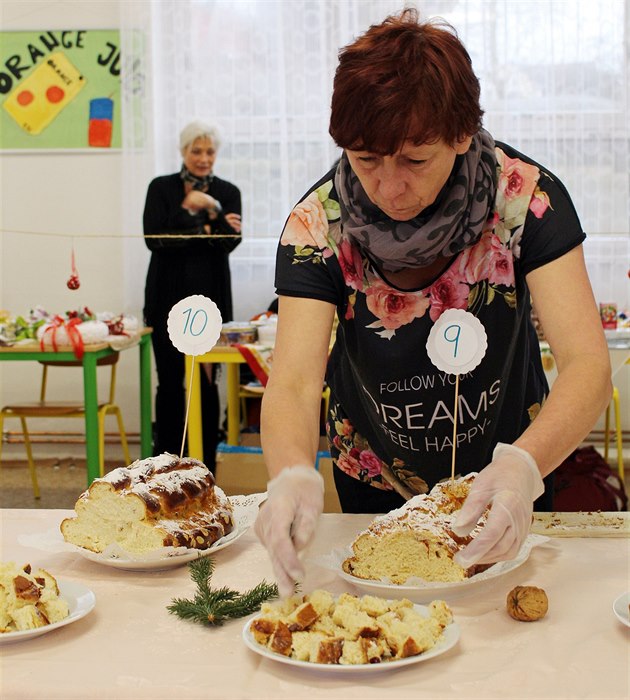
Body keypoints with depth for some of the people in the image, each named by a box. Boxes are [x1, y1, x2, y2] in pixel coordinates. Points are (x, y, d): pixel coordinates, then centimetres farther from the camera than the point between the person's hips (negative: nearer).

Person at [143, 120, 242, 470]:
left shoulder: (227, 192, 6)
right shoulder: (161, 188, 3)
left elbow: (229, 243, -5)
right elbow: (154, 239, -7)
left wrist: (215, 212, -23)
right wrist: (187, 210, -17)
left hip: (210, 297, 1)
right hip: (168, 297, 0)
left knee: (207, 382, 0)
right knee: (169, 381, 3)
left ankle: (206, 462, 9)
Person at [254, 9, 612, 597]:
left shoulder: (526, 198, -26)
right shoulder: (319, 223, -25)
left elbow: (587, 366, -33)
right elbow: (294, 379, -32)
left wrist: (522, 466, -52)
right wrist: (291, 475, -54)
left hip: (500, 479, 0)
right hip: (375, 484, 0)